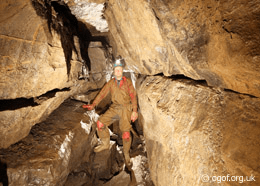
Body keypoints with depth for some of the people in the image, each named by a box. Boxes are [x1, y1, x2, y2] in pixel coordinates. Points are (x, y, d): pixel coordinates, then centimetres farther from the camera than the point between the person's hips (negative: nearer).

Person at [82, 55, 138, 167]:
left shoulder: (127, 82, 0)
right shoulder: (111, 83, 8)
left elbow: (133, 96, -3)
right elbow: (102, 93, 3)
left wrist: (134, 111, -12)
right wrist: (93, 105, -7)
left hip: (125, 108, -4)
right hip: (114, 108, 4)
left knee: (126, 133, -15)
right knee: (100, 122, -11)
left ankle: (126, 155, 7)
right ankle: (105, 144, 11)